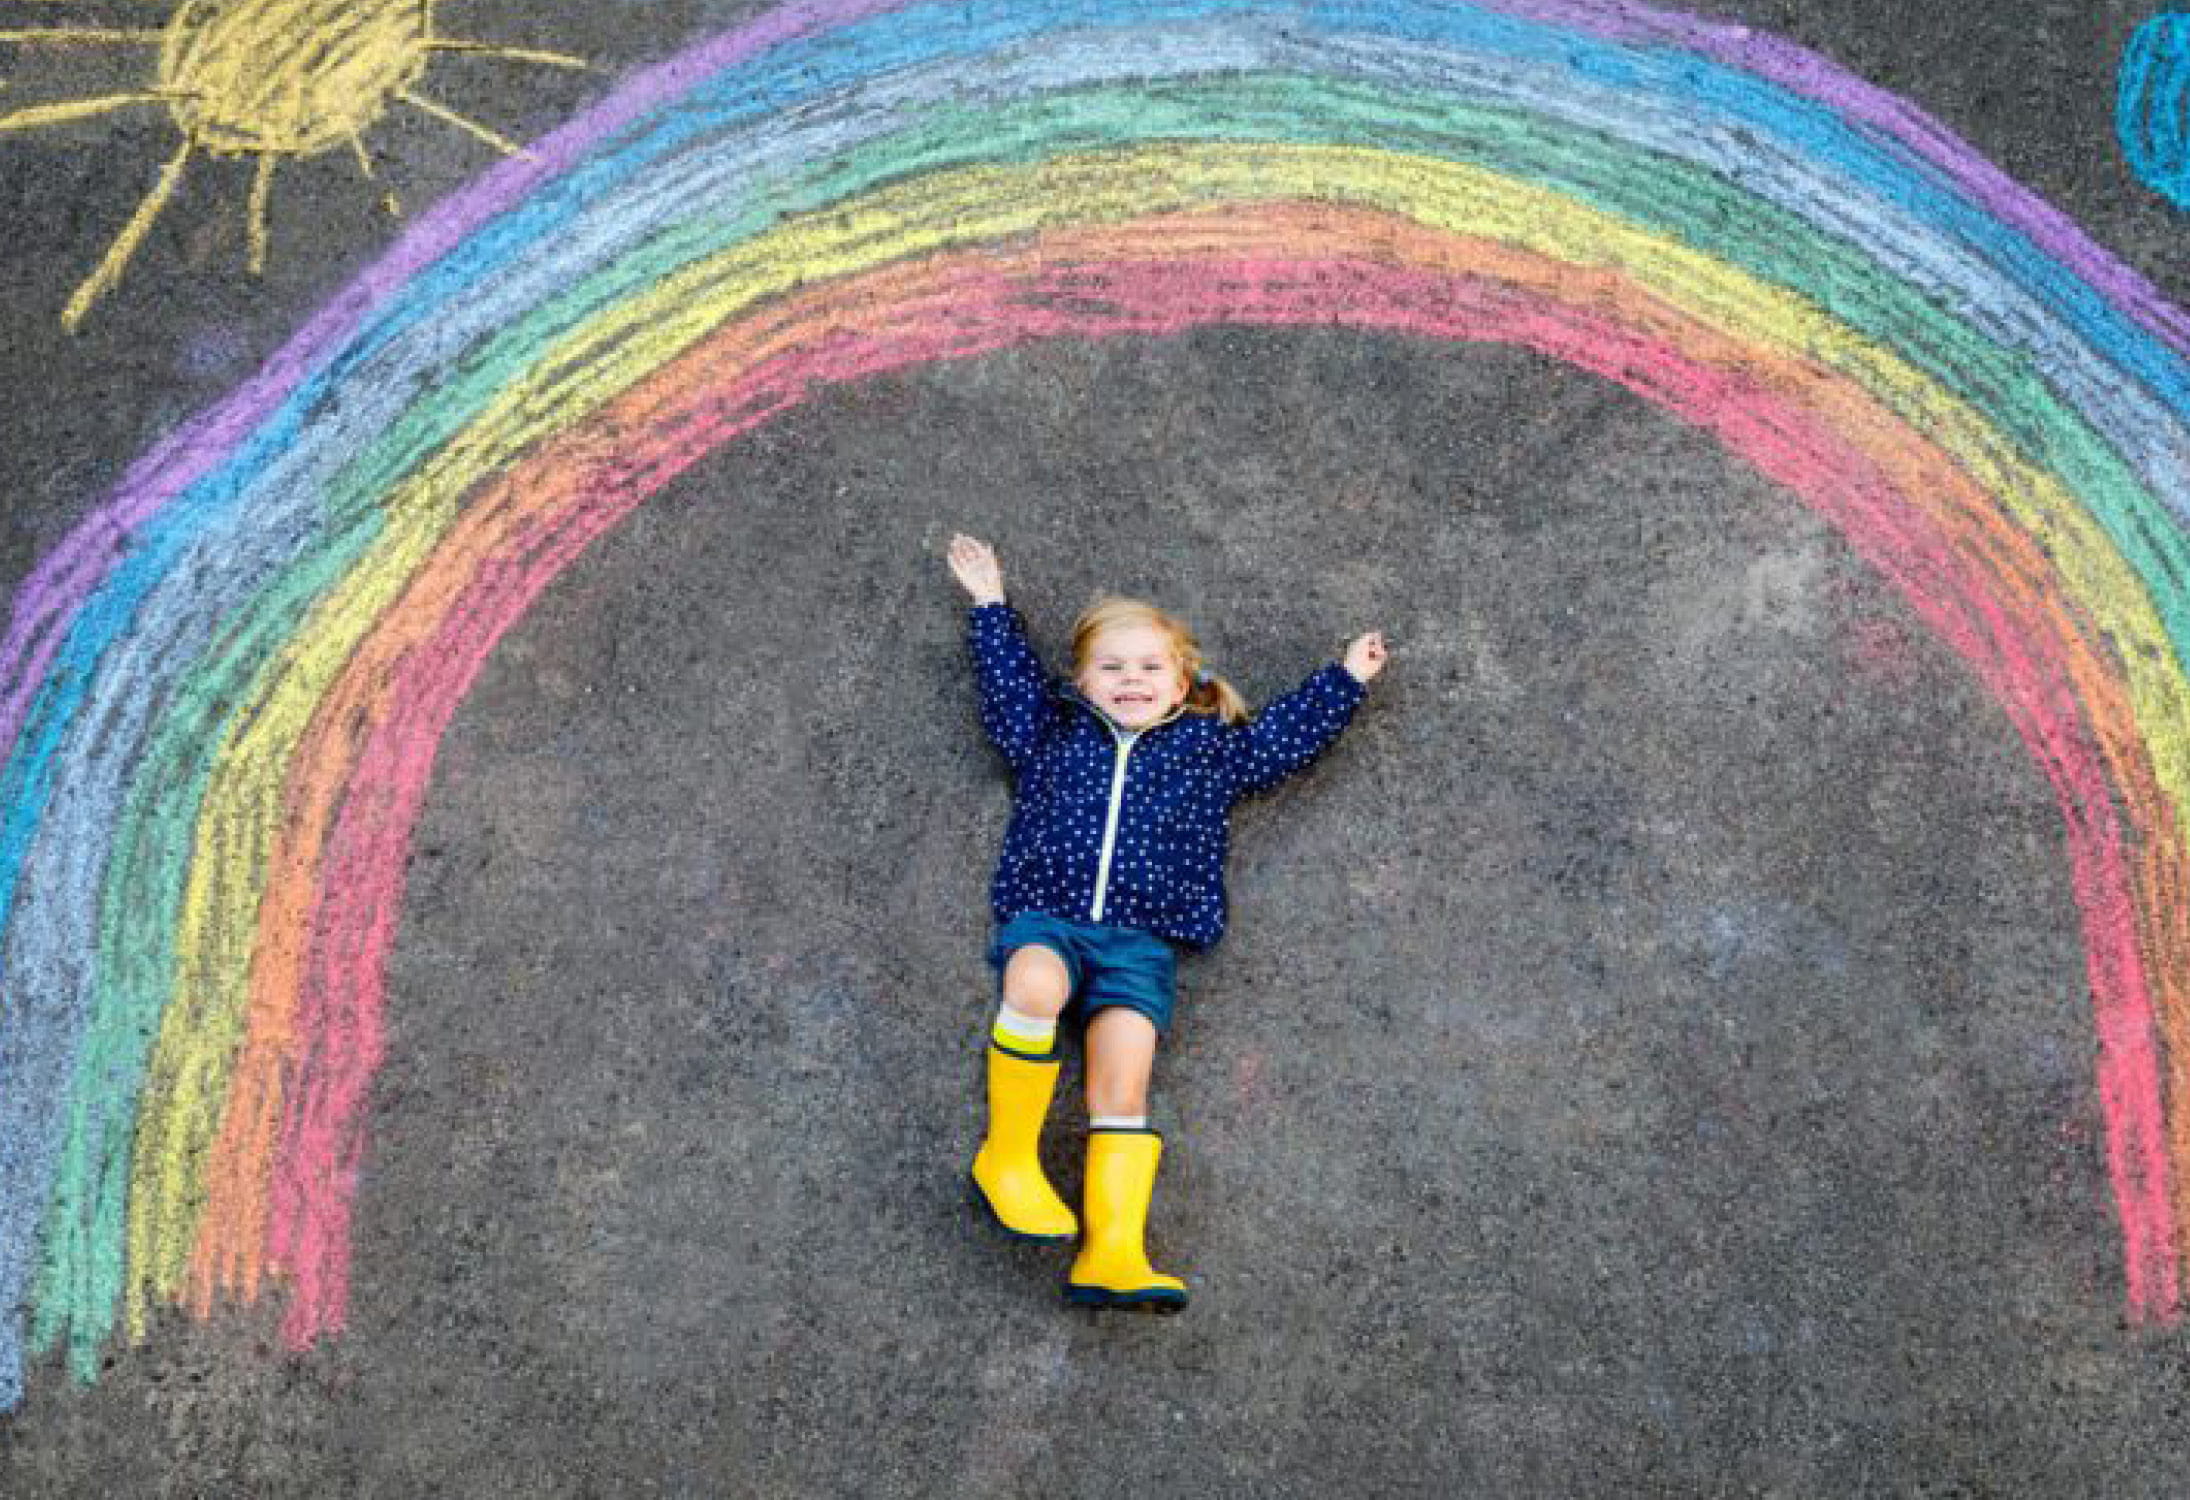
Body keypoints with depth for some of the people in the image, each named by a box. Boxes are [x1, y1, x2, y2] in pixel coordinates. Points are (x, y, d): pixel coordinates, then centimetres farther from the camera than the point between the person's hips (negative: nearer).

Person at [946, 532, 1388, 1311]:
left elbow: (1287, 733, 31)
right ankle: (1008, 1154, -24)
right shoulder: (1053, 732, 22)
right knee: (1035, 984, -37)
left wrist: (1346, 678, 33)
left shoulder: (1211, 749, 23)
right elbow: (1009, 681, 30)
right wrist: (991, 607, 34)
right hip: (1046, 917, -1)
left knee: (1123, 1081, -18)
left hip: (1141, 939, 1)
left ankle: (1114, 1249, -25)